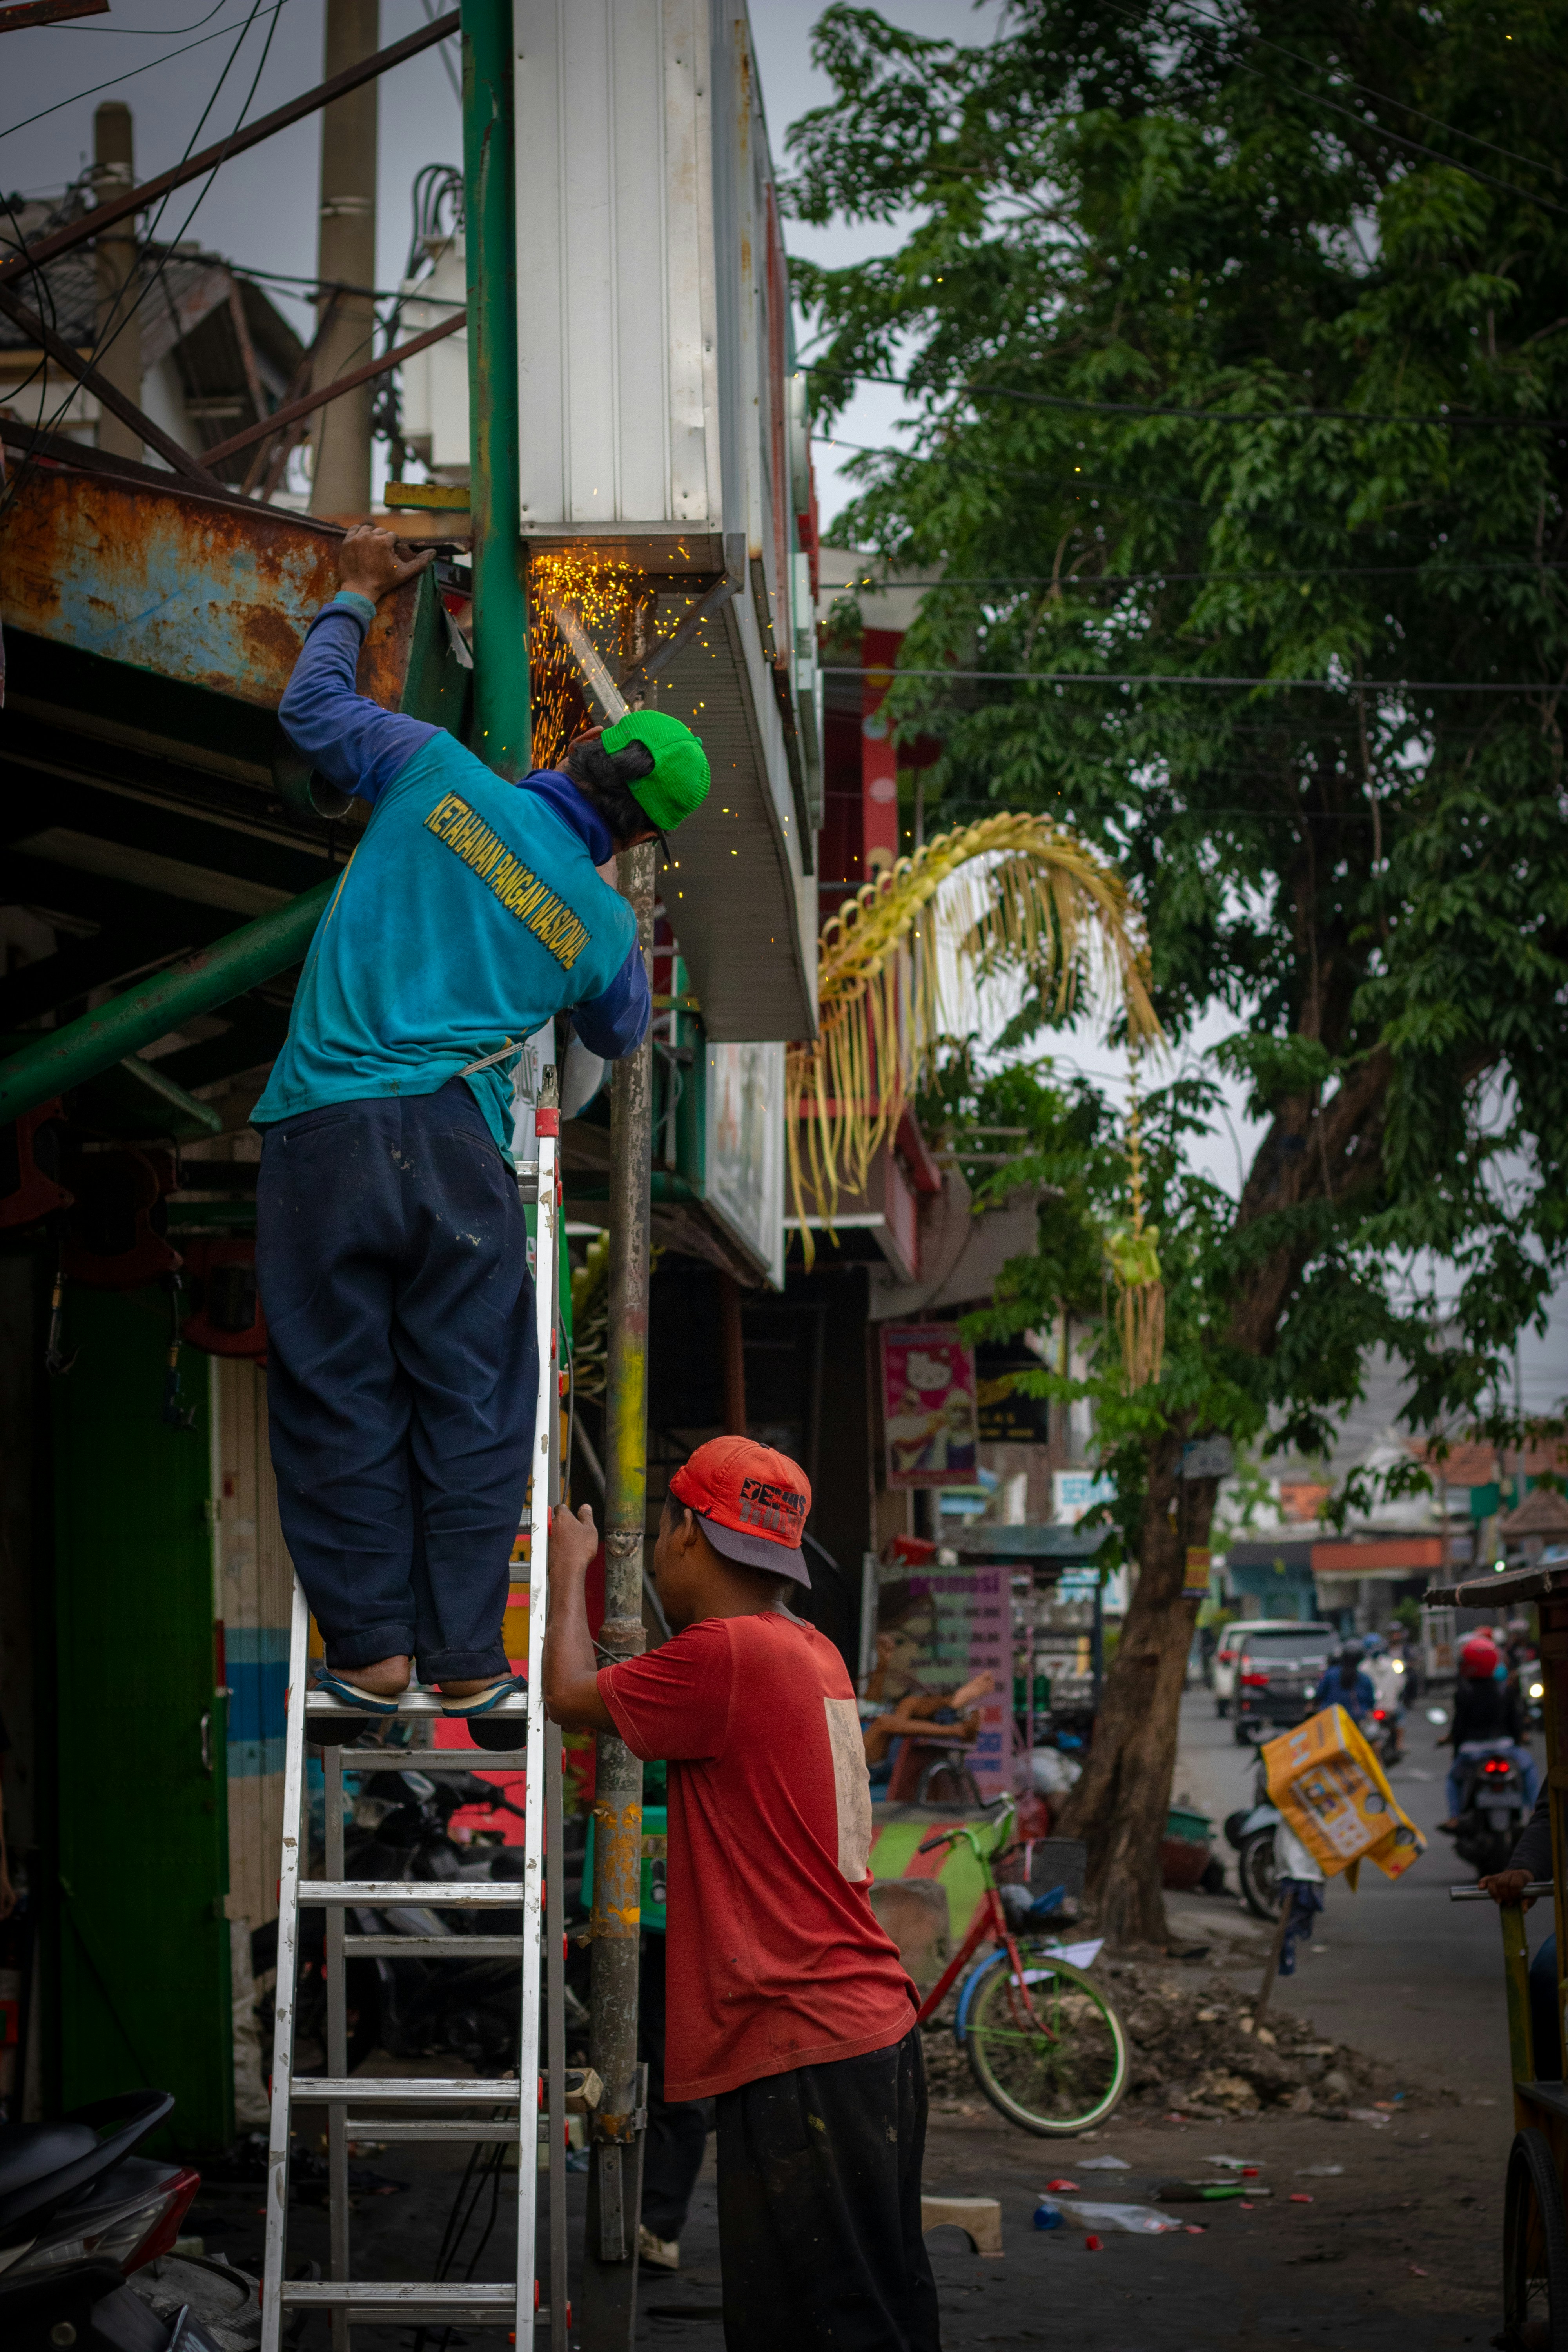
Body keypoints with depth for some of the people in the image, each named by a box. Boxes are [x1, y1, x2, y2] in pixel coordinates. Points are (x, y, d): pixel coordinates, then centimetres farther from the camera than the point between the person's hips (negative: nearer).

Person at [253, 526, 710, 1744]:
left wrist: (359, 591, 36)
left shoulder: (440, 773, 5)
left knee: (337, 1392, 7)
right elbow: (620, 1036, 30)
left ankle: (370, 1646, 9)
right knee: (470, 1404, 8)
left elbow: (313, 706, 21)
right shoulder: (603, 923, 9)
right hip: (454, 1142, 0)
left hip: (317, 1128, 1)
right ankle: (464, 1659, 8)